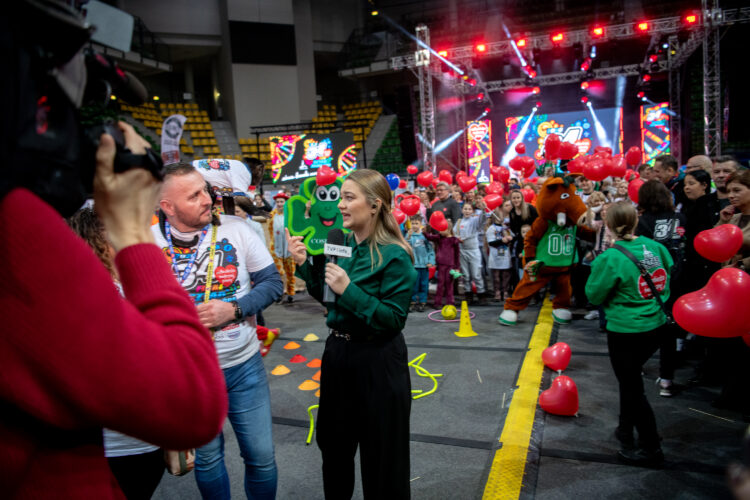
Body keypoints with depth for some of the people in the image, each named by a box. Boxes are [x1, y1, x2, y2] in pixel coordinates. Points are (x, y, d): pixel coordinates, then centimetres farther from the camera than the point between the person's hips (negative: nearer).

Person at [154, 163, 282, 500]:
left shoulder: (235, 228, -8)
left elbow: (273, 283, -4)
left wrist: (234, 309, -17)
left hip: (244, 365, 0)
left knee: (261, 456, 10)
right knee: (206, 456, 20)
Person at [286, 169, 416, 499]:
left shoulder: (394, 256, -20)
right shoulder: (340, 243, 1)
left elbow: (394, 319, -22)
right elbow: (326, 296, 9)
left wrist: (348, 291, -28)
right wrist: (303, 264, -5)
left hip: (377, 361, -7)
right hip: (337, 351, 7)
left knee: (380, 449, 13)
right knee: (333, 438, 25)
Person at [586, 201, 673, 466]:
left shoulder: (611, 258, -21)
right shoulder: (655, 247, -2)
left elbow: (594, 295, -9)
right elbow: (665, 282, 10)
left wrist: (599, 264, 1)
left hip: (626, 331, -7)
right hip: (656, 325, 7)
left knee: (632, 387, 10)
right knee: (630, 378, 24)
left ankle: (651, 448, 23)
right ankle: (626, 432, 39)